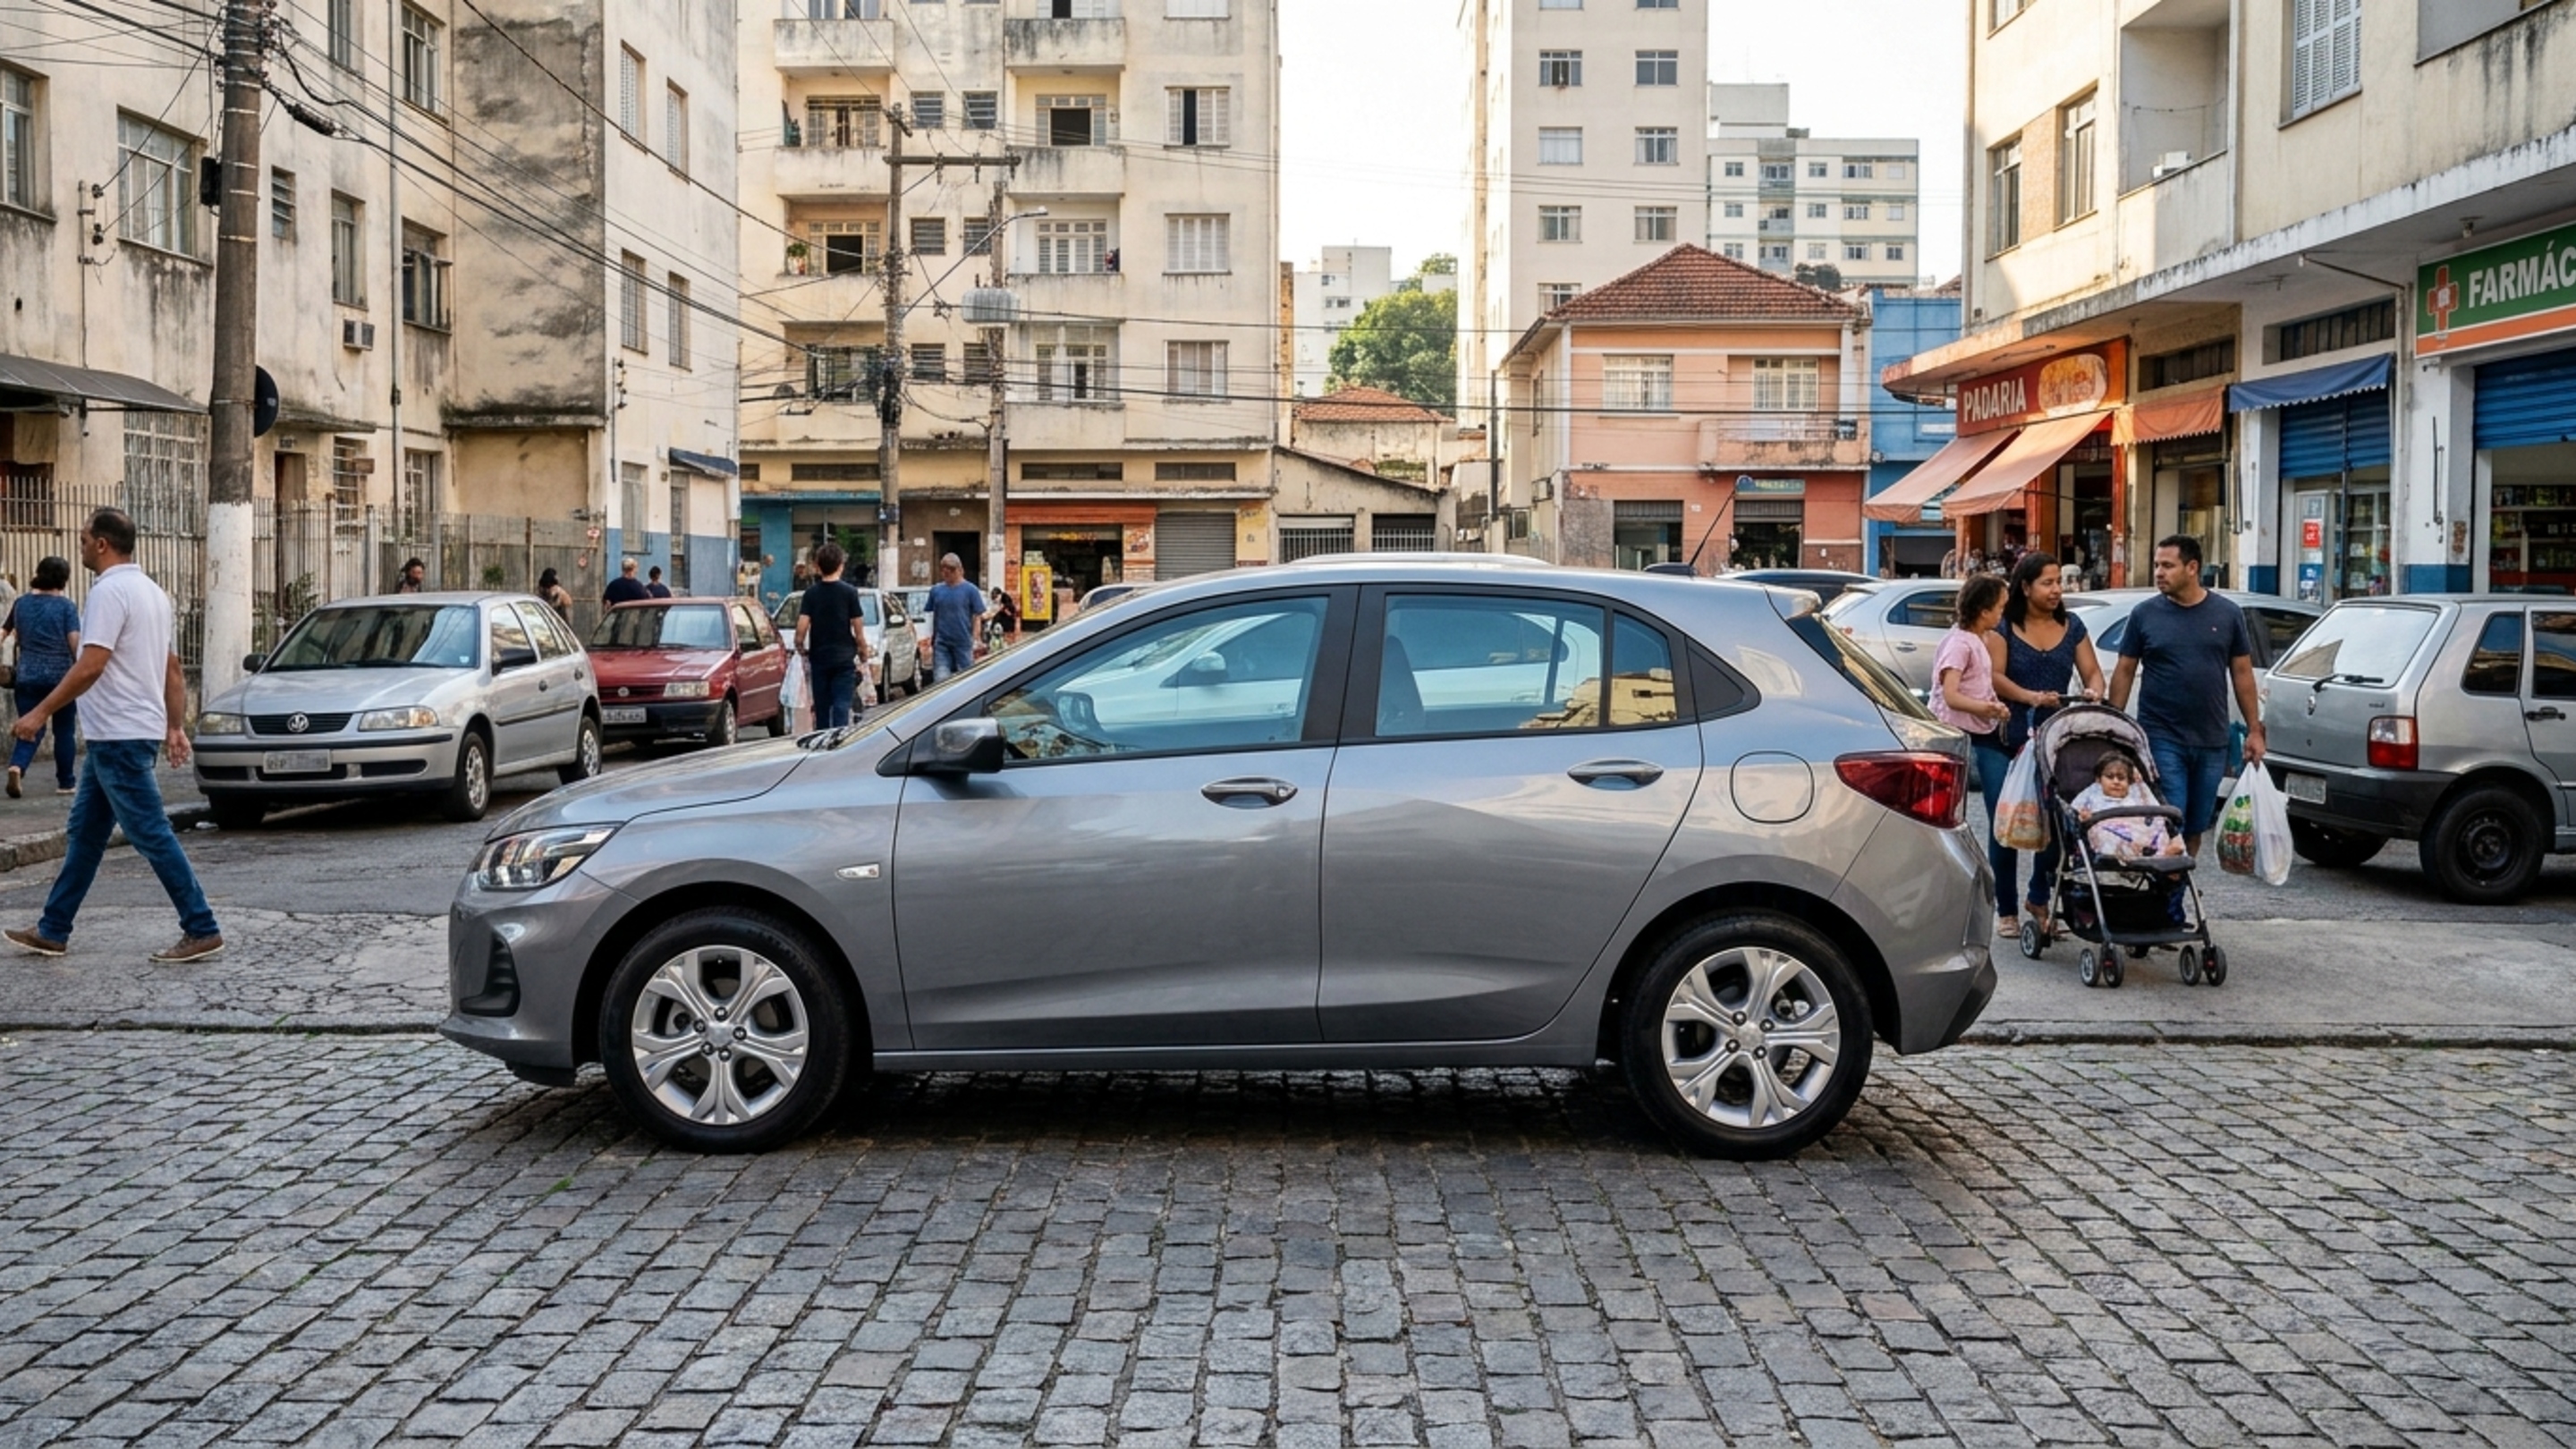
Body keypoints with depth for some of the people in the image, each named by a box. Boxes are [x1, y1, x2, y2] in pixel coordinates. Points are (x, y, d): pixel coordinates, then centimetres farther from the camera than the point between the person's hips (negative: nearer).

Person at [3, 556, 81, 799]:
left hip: (27, 676, 3)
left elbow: (8, 633, 18)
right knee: (64, 731, 9)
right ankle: (64, 783, 14)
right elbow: (75, 644, -10)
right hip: (61, 676, -3)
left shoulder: (21, 603, 8)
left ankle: (16, 767, -20)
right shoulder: (66, 606, -6)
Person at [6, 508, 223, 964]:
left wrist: (41, 712, -17)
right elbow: (173, 669, 16)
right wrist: (176, 727, 17)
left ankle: (202, 931, -5)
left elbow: (90, 666, -22)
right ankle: (52, 932, 21)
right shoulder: (151, 591, 15)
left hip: (120, 736, -10)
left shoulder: (110, 590, -15)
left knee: (152, 835, -7)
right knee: (84, 834, 14)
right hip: (120, 736, 10)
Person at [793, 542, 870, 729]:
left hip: (819, 659, 2)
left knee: (821, 708, 11)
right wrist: (864, 654, 10)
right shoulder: (849, 593, -6)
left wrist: (800, 648, 10)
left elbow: (802, 627, -8)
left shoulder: (811, 593, -2)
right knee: (841, 707, -4)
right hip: (844, 658, -2)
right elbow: (858, 631, -5)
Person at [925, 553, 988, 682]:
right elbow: (932, 616, 12)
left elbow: (977, 617, -1)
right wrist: (931, 641, 10)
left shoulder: (970, 590, -3)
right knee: (940, 680, -3)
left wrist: (974, 640, -6)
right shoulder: (936, 590, 6)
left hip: (963, 643, -2)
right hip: (941, 643, 2)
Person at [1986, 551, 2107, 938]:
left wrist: (2094, 693, -14)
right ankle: (2005, 910, 9)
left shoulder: (2072, 627, 13)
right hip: (2011, 739, -3)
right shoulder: (2004, 627, 0)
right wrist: (2031, 697, -26)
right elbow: (1994, 676, -10)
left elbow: (2092, 672, 10)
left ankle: (2040, 897, 20)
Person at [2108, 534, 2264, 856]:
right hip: (2162, 739, -2)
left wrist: (2254, 730, 5)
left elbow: (2242, 673, 8)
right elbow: (2125, 672, 3)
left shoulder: (2227, 614, 4)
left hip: (2212, 742, 2)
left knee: (2196, 826, 10)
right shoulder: (2145, 614, 0)